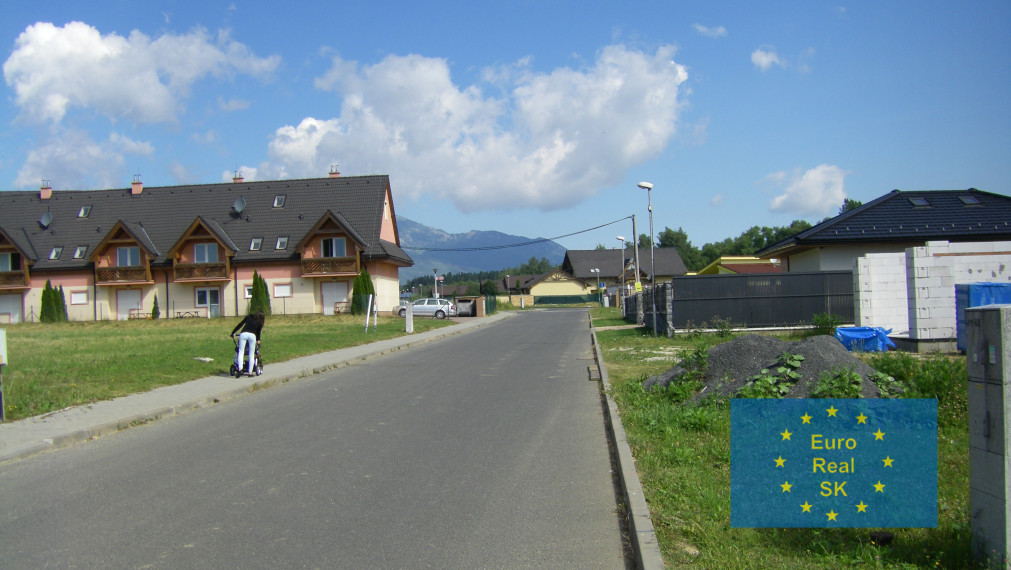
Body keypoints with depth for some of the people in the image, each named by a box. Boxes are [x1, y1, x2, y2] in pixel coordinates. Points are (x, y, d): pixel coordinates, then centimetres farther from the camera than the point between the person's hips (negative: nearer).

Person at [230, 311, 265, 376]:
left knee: (240, 351, 0)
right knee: (251, 354, 6)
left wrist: (233, 333, 27)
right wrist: (258, 340, 37)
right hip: (252, 335, -1)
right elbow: (258, 333, 21)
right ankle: (250, 372, 2)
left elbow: (240, 325, 23)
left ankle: (240, 368, -21)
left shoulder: (249, 317, 25)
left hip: (243, 334, 1)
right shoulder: (259, 322, 20)